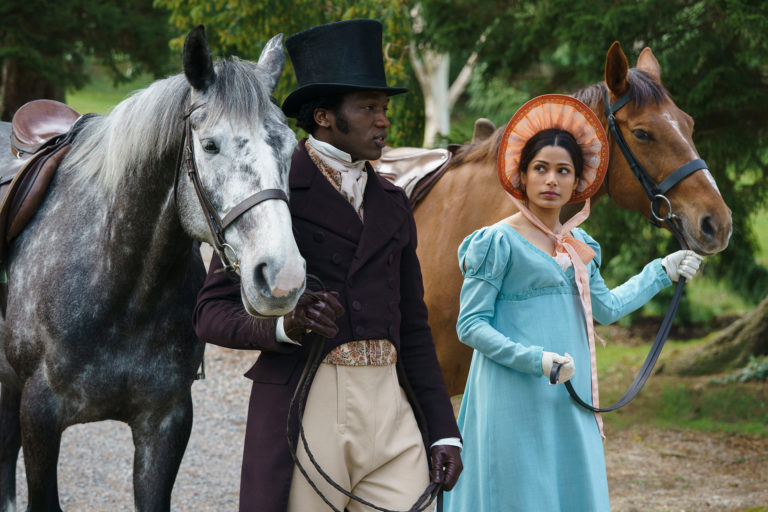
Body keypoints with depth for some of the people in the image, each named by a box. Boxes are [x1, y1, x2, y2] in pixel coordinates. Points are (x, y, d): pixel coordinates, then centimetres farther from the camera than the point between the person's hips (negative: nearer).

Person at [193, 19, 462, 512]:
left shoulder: (393, 204, 17)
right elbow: (213, 314, -3)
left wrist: (443, 431, 12)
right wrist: (286, 326, -23)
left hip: (388, 412, 5)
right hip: (301, 411, -5)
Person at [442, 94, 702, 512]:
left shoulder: (579, 244, 11)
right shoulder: (499, 241, -9)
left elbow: (605, 308, 23)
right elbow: (470, 325, -12)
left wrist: (663, 271, 22)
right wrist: (535, 359, -22)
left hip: (570, 397, 7)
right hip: (517, 398, -7)